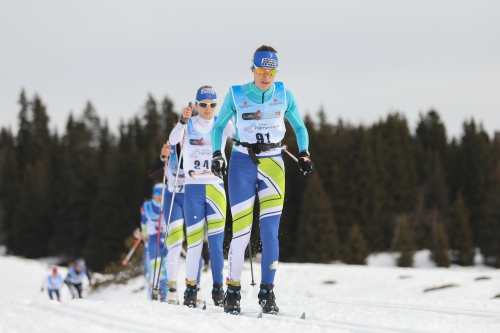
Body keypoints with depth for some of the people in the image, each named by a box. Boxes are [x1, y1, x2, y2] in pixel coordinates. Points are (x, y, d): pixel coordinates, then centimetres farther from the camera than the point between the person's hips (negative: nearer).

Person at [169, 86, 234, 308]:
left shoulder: (222, 124, 5)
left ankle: (218, 289, 3)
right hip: (193, 188, -1)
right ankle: (191, 288, 4)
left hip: (216, 187, 1)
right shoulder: (189, 124, 3)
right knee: (194, 240, -4)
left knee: (216, 241, -2)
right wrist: (183, 120, -32)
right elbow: (173, 140, -15)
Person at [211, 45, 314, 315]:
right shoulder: (236, 95, -1)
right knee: (241, 232, -8)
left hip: (272, 164, 1)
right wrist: (217, 154, -3)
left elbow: (299, 127, 15)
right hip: (242, 163, -1)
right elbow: (218, 126, 11)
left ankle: (267, 293, 2)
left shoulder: (284, 95, 3)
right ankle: (233, 292, 5)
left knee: (270, 233, -7)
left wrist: (303, 153, 0)